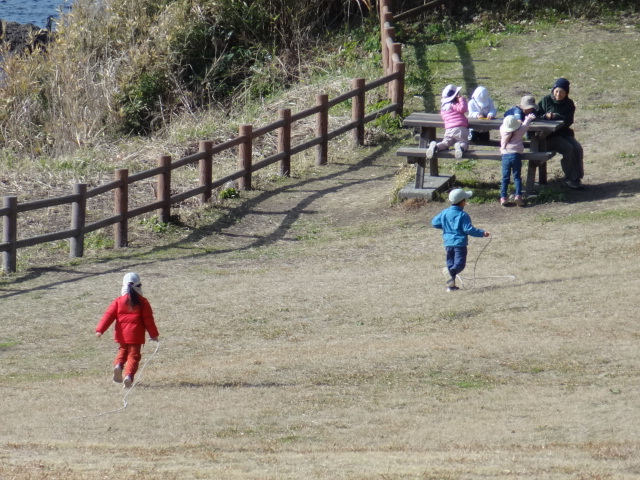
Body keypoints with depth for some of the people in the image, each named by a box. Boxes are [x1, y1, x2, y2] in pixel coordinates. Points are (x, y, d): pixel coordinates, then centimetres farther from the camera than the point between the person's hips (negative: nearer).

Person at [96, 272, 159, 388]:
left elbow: (109, 315, -4)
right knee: (133, 356, 1)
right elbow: (148, 320, -2)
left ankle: (118, 365, -4)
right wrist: (154, 334, 7)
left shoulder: (118, 301, 1)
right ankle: (129, 375, -19)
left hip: (122, 335, 2)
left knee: (123, 351, 24)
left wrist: (100, 330, -3)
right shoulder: (142, 302, -3)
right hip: (135, 336, -2)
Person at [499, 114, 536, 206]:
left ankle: (503, 197, -2)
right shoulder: (521, 130, 2)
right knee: (517, 177, 3)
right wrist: (528, 118, 45)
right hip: (516, 154, -1)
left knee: (505, 178, 5)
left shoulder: (502, 130, 4)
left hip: (505, 155, 1)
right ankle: (518, 195, -12)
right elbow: (525, 124, 22)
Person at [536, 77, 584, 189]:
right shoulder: (546, 100, 0)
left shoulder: (569, 104, 5)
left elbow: (569, 121, -7)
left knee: (577, 148, -21)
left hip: (564, 133, 4)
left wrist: (556, 116, -23)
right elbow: (535, 115, -5)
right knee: (568, 148, -27)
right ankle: (570, 179, -19)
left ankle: (577, 177, -13)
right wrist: (545, 116, -25)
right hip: (548, 136, -4)